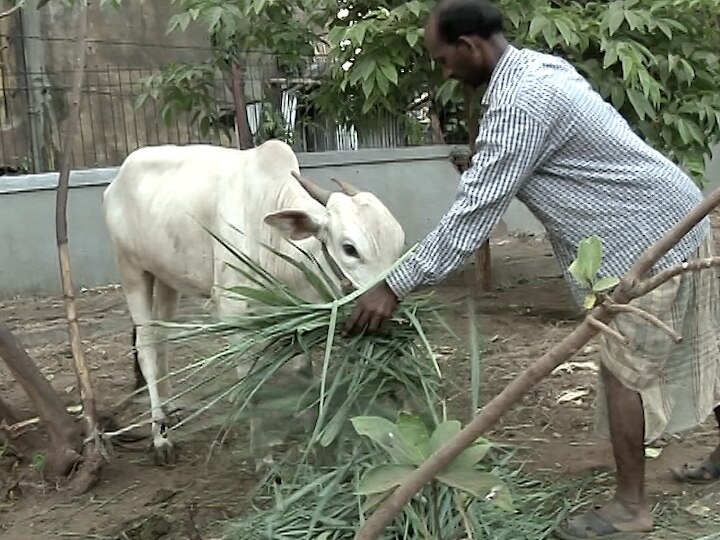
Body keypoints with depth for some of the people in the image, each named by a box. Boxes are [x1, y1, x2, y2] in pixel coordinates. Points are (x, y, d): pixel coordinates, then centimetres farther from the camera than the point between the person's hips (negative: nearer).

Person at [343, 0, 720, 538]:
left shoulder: (521, 101, -25)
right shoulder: (534, 66, 7)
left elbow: (475, 209, -26)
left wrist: (395, 286, -22)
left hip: (652, 239, -10)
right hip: (675, 222, 10)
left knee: (625, 369, -1)